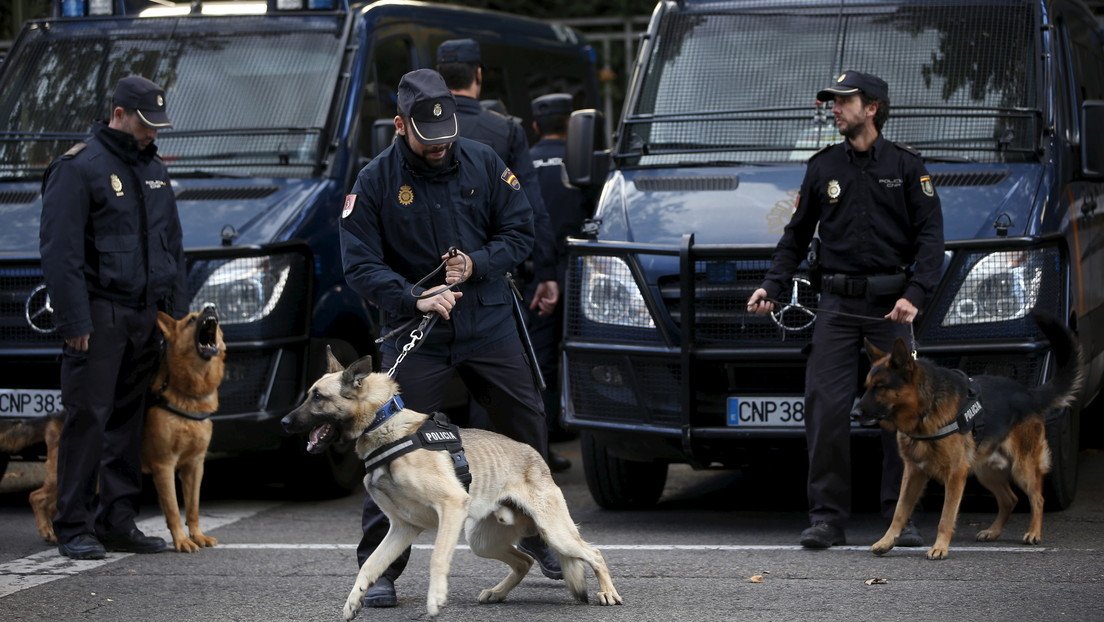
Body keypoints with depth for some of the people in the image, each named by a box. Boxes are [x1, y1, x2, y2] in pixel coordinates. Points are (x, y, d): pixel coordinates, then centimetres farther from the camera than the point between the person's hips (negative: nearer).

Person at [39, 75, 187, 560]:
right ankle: (74, 528, -4)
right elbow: (60, 250, -12)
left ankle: (118, 521, 14)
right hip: (100, 315, -7)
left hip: (146, 316, 7)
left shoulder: (154, 171, 19)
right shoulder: (80, 168, -6)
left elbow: (172, 245, 25)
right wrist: (74, 320, -17)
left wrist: (178, 310, 17)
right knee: (87, 419, -7)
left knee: (129, 421, 8)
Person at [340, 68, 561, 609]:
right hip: (415, 331, -2)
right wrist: (414, 298, -23)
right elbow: (359, 264, -9)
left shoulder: (482, 163, 0)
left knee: (526, 429, 10)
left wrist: (477, 264, -13)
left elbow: (519, 230, 4)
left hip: (488, 323, 3)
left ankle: (539, 536, 31)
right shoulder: (375, 182, -7)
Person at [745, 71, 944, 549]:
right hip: (838, 304, 2)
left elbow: (930, 236, 0)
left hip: (891, 305, -2)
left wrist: (914, 295, -14)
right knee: (825, 408, -7)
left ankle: (900, 516, 8)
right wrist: (771, 286, 3)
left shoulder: (905, 166, 4)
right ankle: (827, 517, -2)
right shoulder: (823, 167, 12)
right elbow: (797, 235, 17)